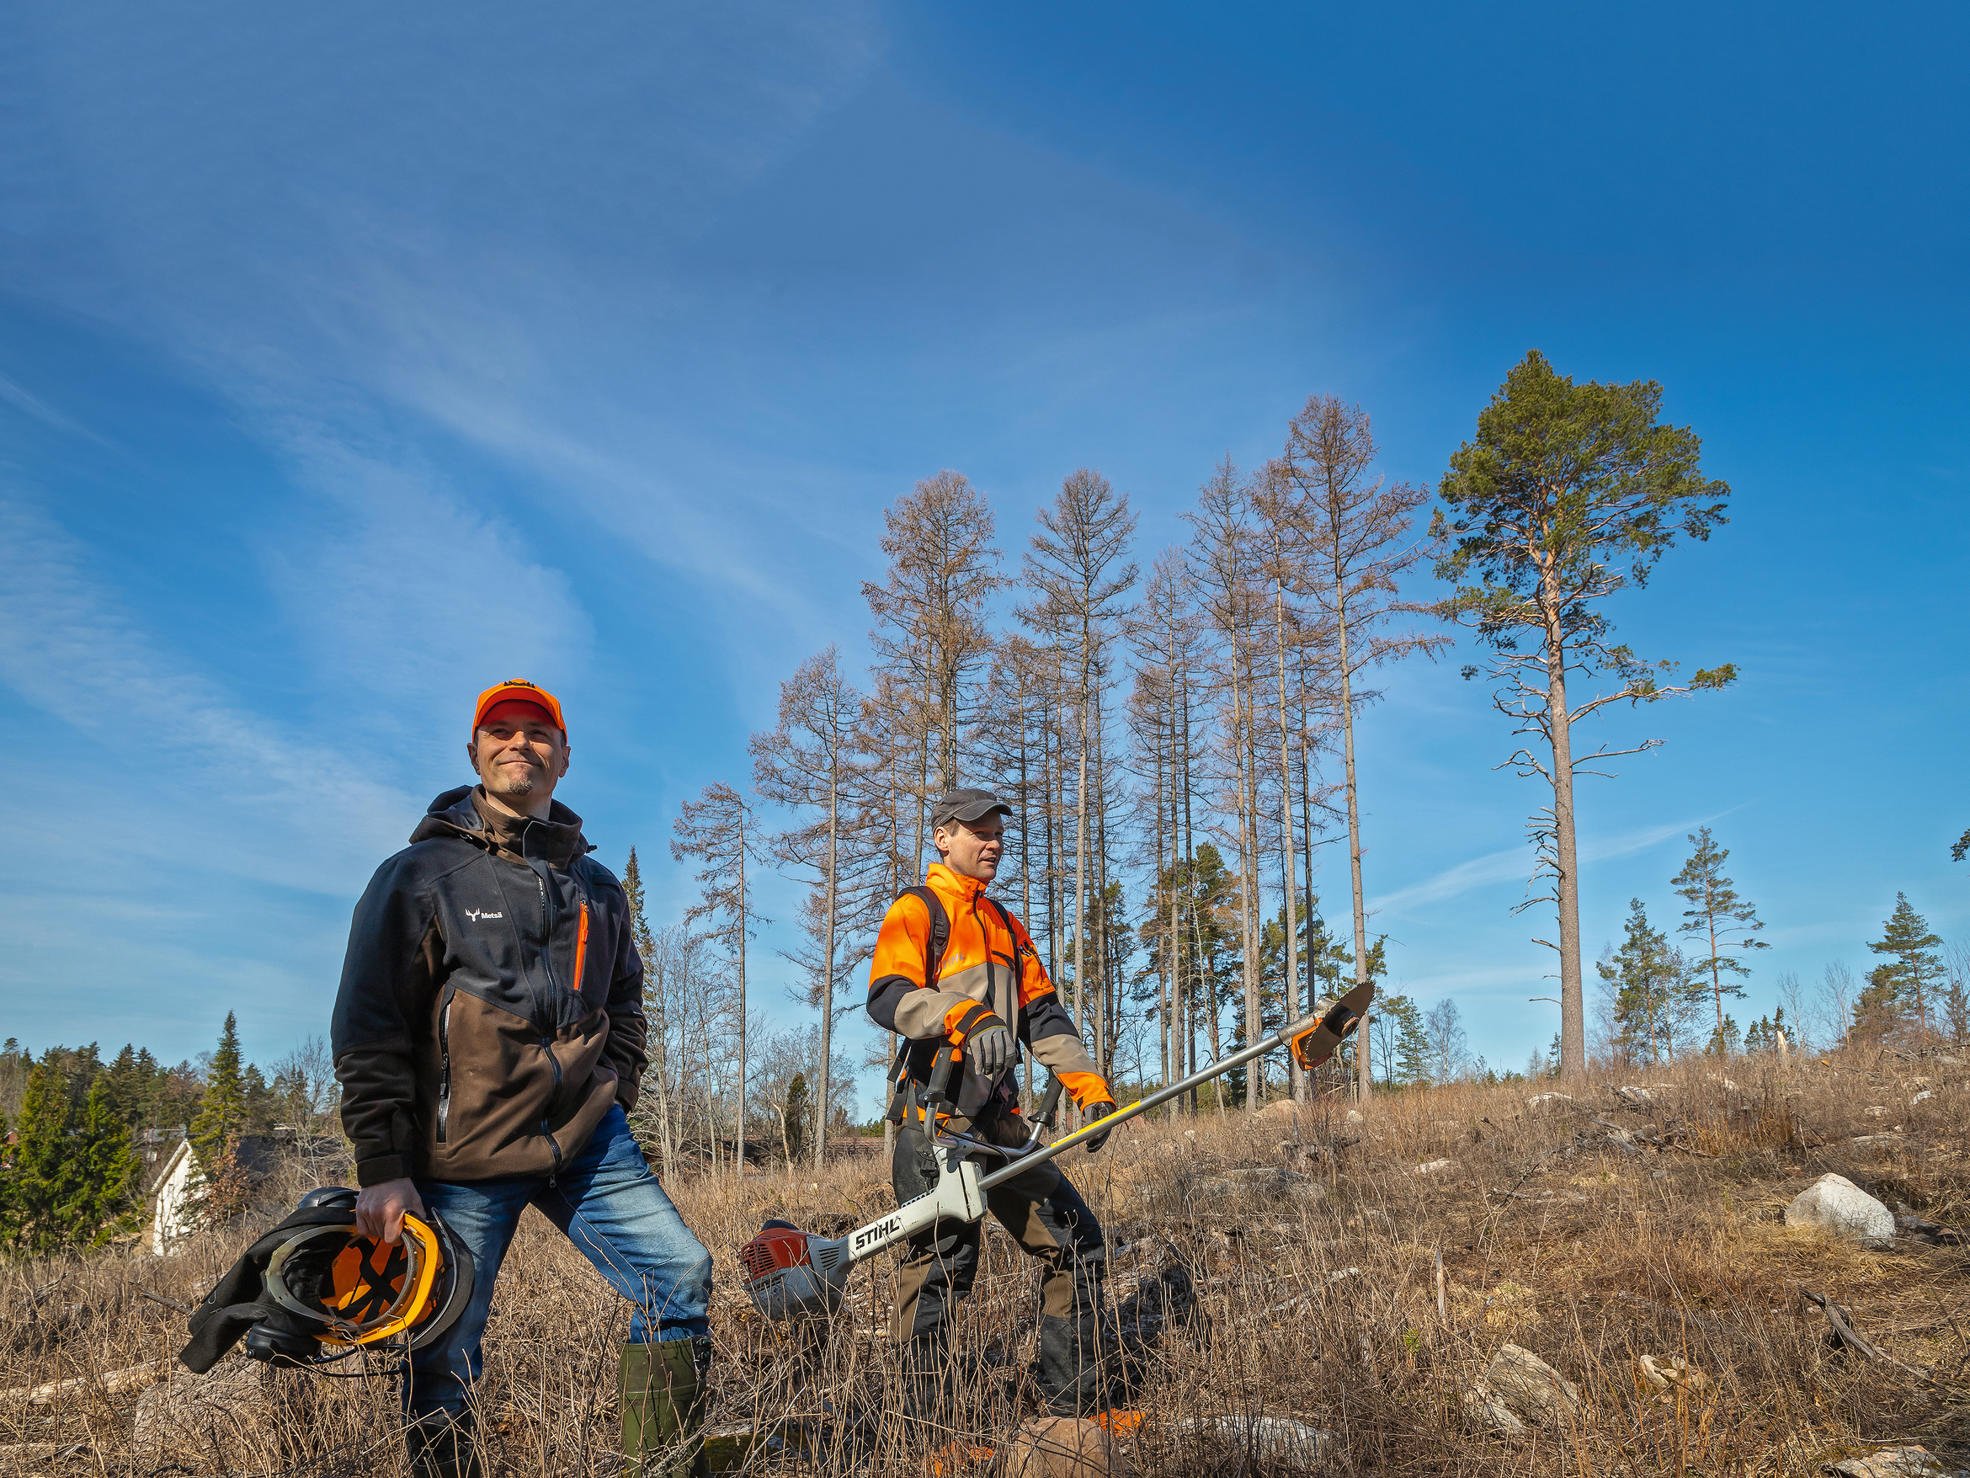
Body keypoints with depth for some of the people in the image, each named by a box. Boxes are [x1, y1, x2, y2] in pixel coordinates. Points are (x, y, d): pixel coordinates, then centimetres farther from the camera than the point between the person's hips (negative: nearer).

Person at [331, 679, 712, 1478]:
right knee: (445, 1357, -1)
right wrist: (382, 1167, -10)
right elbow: (368, 1031, -4)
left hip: (585, 1140, 4)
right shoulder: (420, 873, 0)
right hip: (464, 1152, -3)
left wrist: (614, 1092, 13)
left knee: (681, 1275, -8)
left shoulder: (596, 886, 13)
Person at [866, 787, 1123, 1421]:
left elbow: (1044, 1015, 22)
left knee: (1077, 1242, 5)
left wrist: (1089, 1084, 9)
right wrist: (966, 1017, -33)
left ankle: (1076, 1405, 14)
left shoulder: (1007, 926, 24)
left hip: (998, 1119, 8)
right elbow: (888, 996, -16)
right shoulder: (915, 911, 0)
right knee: (943, 1262, -12)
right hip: (935, 1114, -7)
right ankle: (926, 1430, -3)